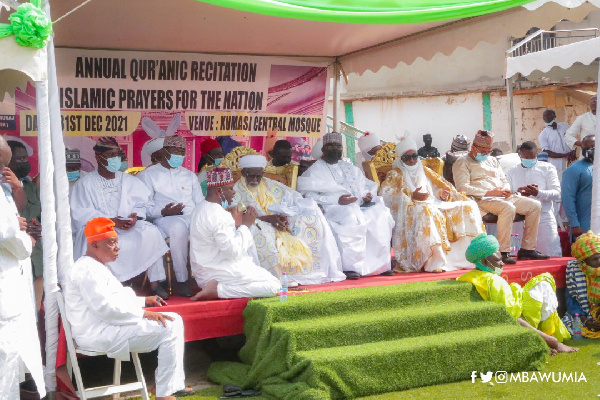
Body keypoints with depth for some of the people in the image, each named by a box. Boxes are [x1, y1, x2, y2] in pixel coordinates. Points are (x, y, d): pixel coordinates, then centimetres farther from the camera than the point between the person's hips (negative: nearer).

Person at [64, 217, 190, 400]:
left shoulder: (97, 267, 22)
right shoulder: (87, 270, -14)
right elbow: (104, 308, -23)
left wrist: (144, 301, 17)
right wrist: (144, 314, -19)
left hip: (106, 327, 11)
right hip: (99, 335, -11)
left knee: (174, 320, 8)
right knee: (169, 328, -17)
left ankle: (174, 384, 5)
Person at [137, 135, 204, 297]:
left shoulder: (190, 175, 29)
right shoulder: (148, 174, 14)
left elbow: (201, 203, 22)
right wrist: (163, 211, -17)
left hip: (192, 217, 4)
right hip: (165, 219, -4)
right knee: (179, 227, -40)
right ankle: (181, 280, -32)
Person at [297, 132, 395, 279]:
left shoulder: (350, 168, 30)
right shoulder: (315, 170, 9)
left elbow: (367, 185, 31)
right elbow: (309, 195, -7)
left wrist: (368, 195, 5)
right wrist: (337, 200, -18)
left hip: (359, 207, 6)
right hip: (334, 210, -6)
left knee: (381, 213, -20)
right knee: (351, 218, -38)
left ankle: (381, 264, -16)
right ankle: (349, 267, -34)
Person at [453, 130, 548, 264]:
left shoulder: (492, 160, 28)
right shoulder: (462, 163, 3)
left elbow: (504, 181, 28)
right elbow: (462, 188, -12)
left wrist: (506, 189, 1)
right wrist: (489, 193, -17)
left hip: (502, 197, 8)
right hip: (481, 199, -8)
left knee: (535, 205, -7)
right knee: (508, 207, -36)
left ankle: (527, 249, -7)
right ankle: (503, 252, -34)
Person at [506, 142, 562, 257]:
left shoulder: (547, 168, 11)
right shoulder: (512, 172, 17)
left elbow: (557, 194, -1)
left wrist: (538, 193, -19)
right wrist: (517, 194, -15)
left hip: (544, 218, -2)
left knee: (552, 256, -8)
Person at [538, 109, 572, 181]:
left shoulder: (565, 126, 9)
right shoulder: (543, 134, -2)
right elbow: (546, 153, -8)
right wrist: (564, 155, -15)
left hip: (570, 164, 4)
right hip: (556, 167, -4)